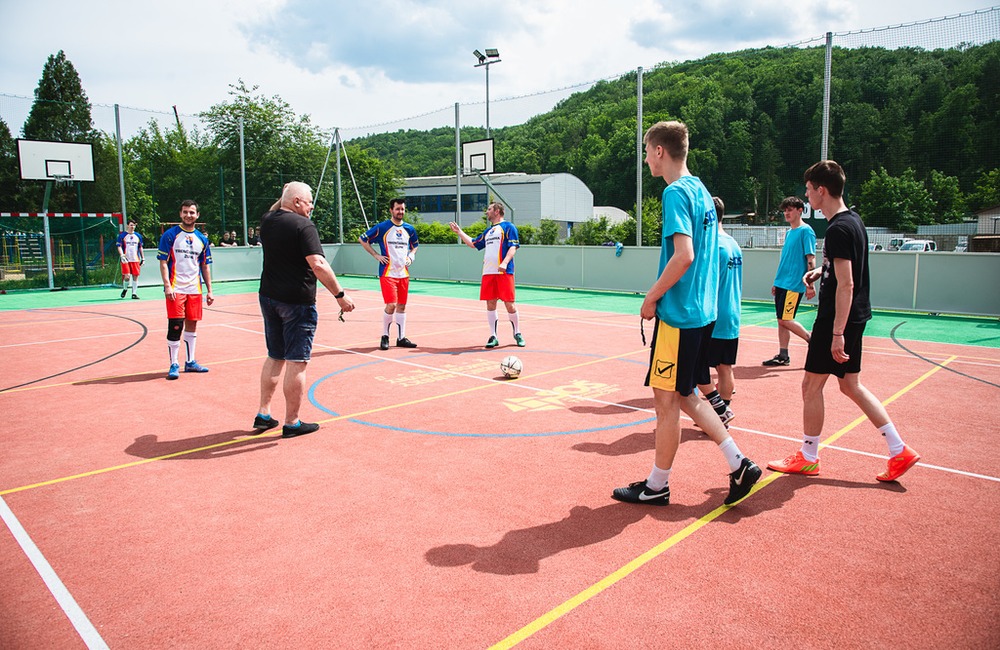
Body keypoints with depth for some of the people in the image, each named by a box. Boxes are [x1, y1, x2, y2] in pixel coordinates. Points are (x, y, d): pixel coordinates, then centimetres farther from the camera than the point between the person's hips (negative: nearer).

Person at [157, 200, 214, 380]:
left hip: (195, 289, 4)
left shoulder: (202, 239, 11)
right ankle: (174, 364, 4)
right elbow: (163, 262, -4)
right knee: (175, 326, -6)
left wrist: (209, 291, 10)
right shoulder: (170, 235, -1)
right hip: (176, 289, -4)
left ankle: (190, 362, 21)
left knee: (192, 325, 10)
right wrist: (167, 286, -15)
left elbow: (205, 266, 14)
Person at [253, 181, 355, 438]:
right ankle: (291, 423, 7)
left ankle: (263, 415, 23)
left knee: (274, 357, 19)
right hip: (297, 301, -7)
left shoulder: (267, 222, 7)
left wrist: (282, 201, 22)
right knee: (296, 362, 0)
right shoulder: (303, 225, -14)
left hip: (268, 297, 8)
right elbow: (318, 265, -24)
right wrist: (340, 295, -21)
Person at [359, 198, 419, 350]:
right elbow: (362, 239, 2)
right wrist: (376, 255, -4)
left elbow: (415, 245, 27)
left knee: (401, 306, 8)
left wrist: (411, 256, 7)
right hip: (387, 273, -5)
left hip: (404, 273, 5)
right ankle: (385, 336, 7)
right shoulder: (382, 227, -5)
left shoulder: (409, 229, 9)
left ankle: (401, 338, 16)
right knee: (391, 305, -11)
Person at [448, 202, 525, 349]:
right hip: (488, 272, 7)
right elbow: (473, 243, 32)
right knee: (490, 304, 4)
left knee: (509, 303, -4)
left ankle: (517, 334, 12)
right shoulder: (488, 231, 23)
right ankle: (493, 337, 10)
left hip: (504, 272, -7)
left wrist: (505, 263, -24)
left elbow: (513, 247, -10)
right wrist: (459, 232, 29)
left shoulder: (508, 227, 0)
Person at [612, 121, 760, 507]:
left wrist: (652, 298, -13)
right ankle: (738, 464, 20)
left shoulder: (675, 192, -14)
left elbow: (684, 256, -24)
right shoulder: (700, 190, 14)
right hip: (702, 310, 9)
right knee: (684, 395, 18)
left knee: (666, 400, 3)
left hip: (678, 315, -9)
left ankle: (656, 487, 17)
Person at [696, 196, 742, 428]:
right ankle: (723, 412, 19)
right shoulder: (734, 245, 12)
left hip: (713, 319, -8)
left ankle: (720, 409, -1)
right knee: (725, 368, 12)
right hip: (732, 318, 8)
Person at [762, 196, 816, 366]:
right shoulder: (789, 233, 17)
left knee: (786, 320, -10)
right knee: (781, 320, 7)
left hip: (794, 285, -8)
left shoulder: (806, 231, -8)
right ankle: (783, 356, 12)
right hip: (782, 283, 9)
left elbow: (811, 259, -14)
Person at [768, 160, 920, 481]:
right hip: (854, 316, 10)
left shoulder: (838, 229, -19)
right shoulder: (853, 220, 12)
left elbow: (846, 285, -23)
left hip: (838, 318, -10)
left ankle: (808, 458, 15)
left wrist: (837, 333, -23)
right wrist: (819, 271, 12)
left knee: (811, 385, 2)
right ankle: (900, 451, 17)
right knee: (851, 385, 16)